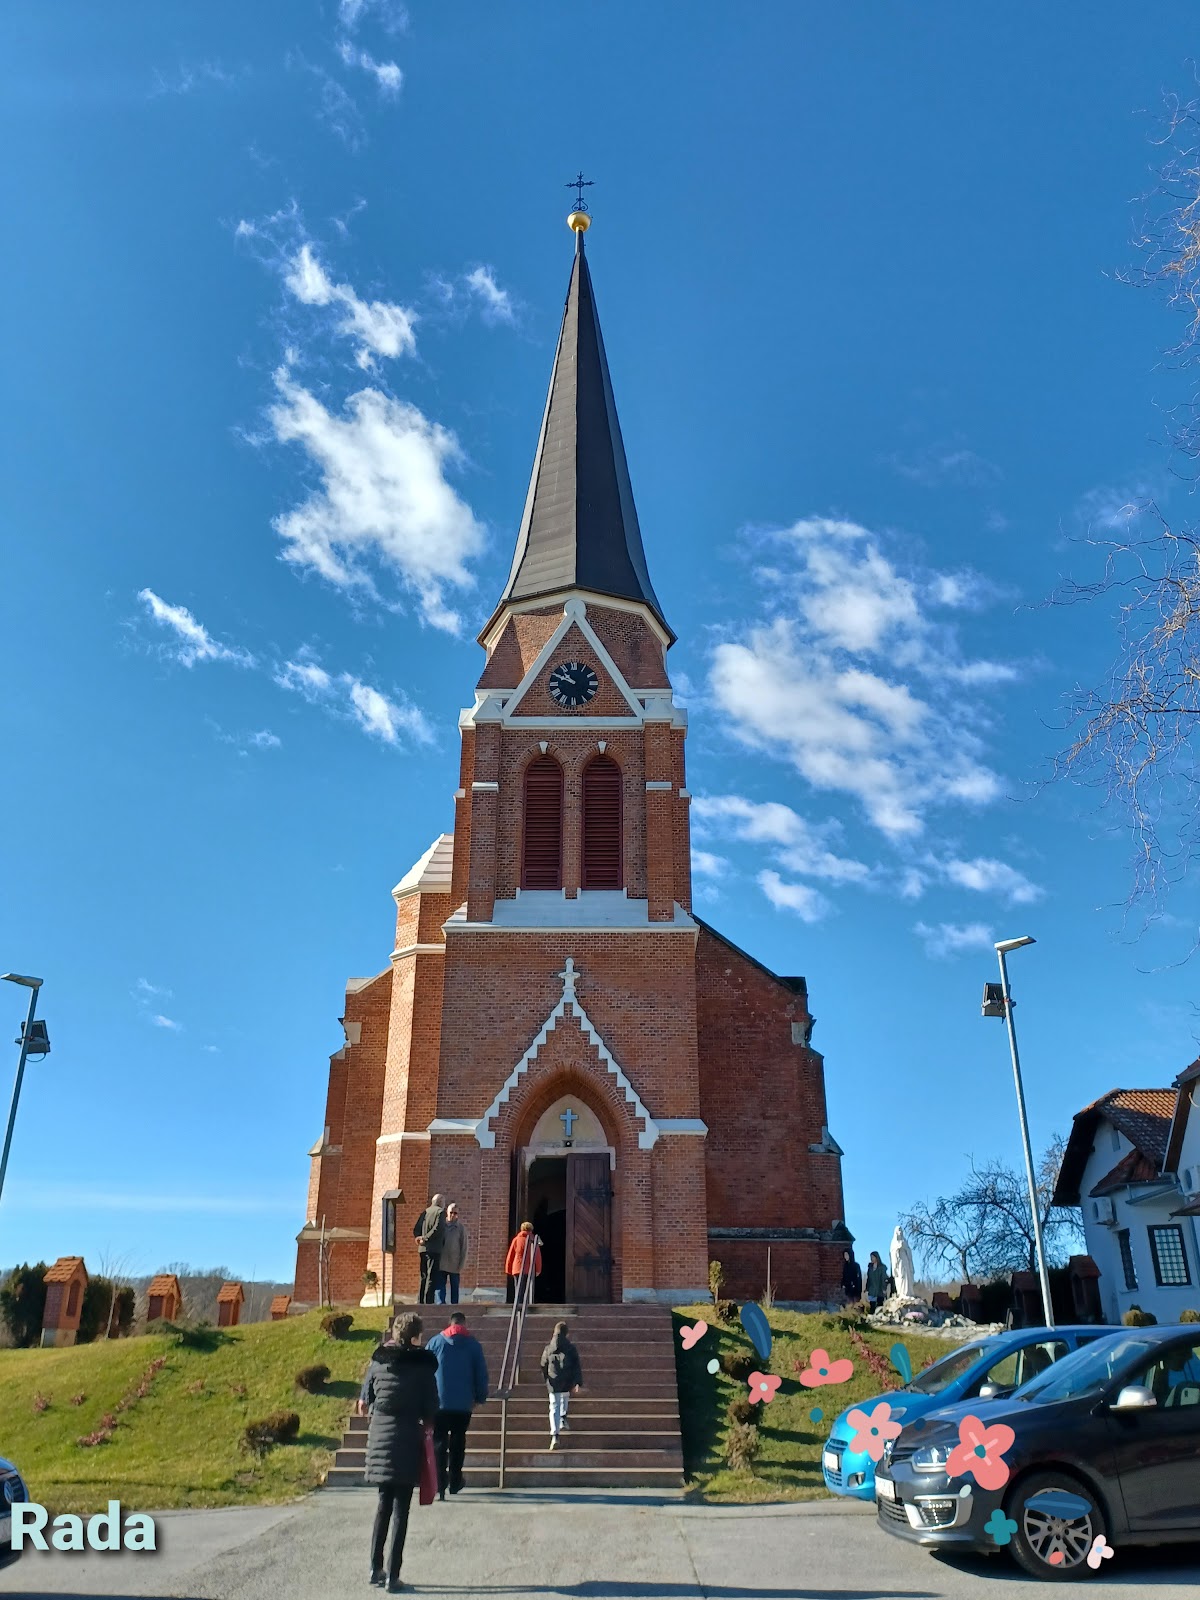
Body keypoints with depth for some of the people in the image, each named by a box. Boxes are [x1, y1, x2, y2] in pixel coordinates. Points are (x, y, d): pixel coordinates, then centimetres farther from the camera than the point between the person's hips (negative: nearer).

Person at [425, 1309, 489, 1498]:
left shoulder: (435, 1342, 2)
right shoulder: (474, 1344, 3)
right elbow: (482, 1374, 3)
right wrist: (480, 1398, 12)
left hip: (438, 1402, -1)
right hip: (464, 1404, 1)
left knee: (439, 1443, 2)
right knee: (458, 1443, 14)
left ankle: (440, 1486, -8)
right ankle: (454, 1483, 19)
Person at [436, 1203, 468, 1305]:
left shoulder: (461, 1227, -1)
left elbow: (464, 1246, -1)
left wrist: (462, 1264, -4)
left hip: (454, 1264, -1)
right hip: (441, 1263, 1)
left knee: (454, 1286, 6)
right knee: (440, 1285, -4)